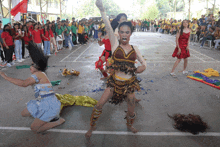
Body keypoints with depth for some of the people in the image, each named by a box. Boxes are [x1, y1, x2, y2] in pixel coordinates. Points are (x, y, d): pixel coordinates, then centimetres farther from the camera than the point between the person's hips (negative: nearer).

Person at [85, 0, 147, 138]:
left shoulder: (134, 48, 2)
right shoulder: (115, 44, -5)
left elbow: (143, 62, 11)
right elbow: (108, 27, -17)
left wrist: (142, 67, -11)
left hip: (129, 83, 2)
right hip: (115, 81, -2)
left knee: (132, 108, 16)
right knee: (100, 104, -3)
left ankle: (130, 125, 49)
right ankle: (92, 127, 23)